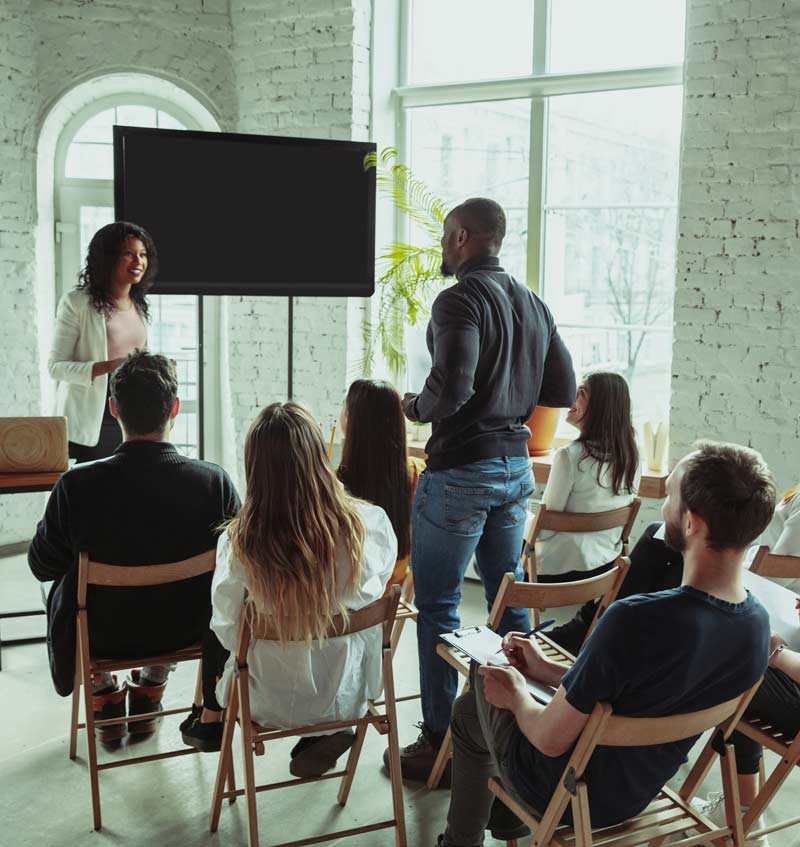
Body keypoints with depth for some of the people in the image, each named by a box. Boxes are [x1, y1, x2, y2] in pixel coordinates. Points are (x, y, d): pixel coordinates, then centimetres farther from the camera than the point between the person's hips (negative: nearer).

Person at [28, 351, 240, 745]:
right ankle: (148, 699, 45)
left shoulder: (77, 485, -26)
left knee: (59, 589, 32)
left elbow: (42, 565, -10)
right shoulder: (214, 481, -23)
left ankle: (106, 700, 42)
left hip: (105, 636, -1)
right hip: (188, 631, 1)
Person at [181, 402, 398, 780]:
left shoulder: (240, 541, -24)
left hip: (273, 702, -1)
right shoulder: (369, 523, -21)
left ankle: (210, 721, 48)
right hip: (348, 694, 1)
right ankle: (327, 732, 22)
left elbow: (228, 631, -11)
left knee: (214, 633, 28)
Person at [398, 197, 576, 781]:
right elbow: (563, 390, 12)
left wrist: (412, 406, -6)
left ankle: (440, 742, 8)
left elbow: (450, 390, -25)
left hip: (462, 470, -8)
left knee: (438, 605, 2)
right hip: (516, 465, 8)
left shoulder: (461, 300, -14)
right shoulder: (533, 304, 10)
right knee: (510, 597, 17)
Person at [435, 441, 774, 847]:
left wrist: (517, 693, -5)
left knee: (470, 709, 22)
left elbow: (551, 739, -27)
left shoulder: (634, 621, -39)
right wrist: (546, 670, 5)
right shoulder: (759, 623, -14)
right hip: (641, 791, 6)